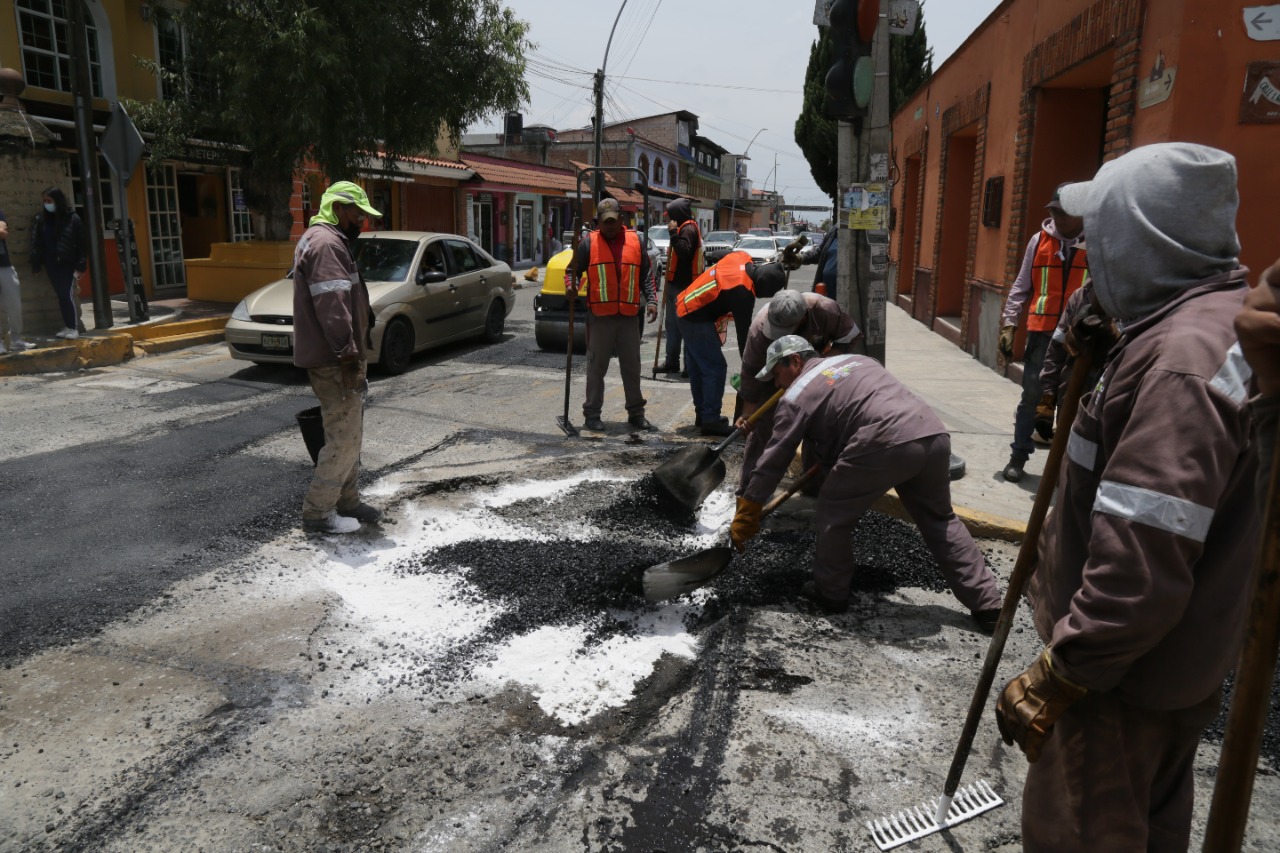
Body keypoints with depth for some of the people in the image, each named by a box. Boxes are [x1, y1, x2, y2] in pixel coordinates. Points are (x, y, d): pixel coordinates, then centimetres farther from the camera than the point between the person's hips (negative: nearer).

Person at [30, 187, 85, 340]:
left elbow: (81, 243, -8)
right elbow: (37, 242, 5)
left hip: (68, 264, -4)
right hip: (52, 264, 4)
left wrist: (80, 267, -13)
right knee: (60, 296, 9)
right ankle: (67, 326, 15)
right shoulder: (41, 219, 4)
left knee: (69, 295, -8)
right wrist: (36, 264, -1)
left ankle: (74, 328, -2)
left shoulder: (72, 218, -7)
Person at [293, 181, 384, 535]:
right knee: (344, 437, -7)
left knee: (349, 434, 17)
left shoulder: (332, 241, 20)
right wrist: (348, 355, -26)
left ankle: (348, 502, 27)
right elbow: (331, 306, -25)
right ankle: (317, 512, 1)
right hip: (333, 361, -11)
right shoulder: (325, 244, -16)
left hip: (339, 358, 11)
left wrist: (352, 353, 22)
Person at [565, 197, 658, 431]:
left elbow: (645, 276, 11)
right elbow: (572, 270, 4)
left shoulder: (635, 241, 8)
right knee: (596, 367, 4)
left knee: (632, 367, 10)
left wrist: (651, 301, 1)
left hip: (629, 317, 2)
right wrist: (571, 286, -16)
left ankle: (636, 412, 20)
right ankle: (592, 413, 12)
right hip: (599, 317, -2)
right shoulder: (589, 243, 2)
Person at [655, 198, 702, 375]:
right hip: (676, 284, 11)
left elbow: (684, 251, -27)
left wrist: (673, 233, -23)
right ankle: (672, 362, 23)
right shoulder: (684, 228, 19)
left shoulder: (688, 229, -12)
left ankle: (690, 365, -4)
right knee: (672, 324, 15)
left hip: (683, 286, -11)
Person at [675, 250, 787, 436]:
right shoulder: (743, 293, -25)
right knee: (716, 367, -7)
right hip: (696, 319, -10)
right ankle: (711, 420, -4)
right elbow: (743, 330, -19)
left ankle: (702, 414, 26)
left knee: (698, 366, 16)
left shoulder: (742, 258, -3)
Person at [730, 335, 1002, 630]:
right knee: (939, 519, 24)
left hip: (886, 445, -7)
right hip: (934, 434, 8)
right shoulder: (856, 359, 31)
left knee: (834, 513, 14)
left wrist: (746, 515, 17)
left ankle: (831, 593, 26)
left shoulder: (797, 394, 10)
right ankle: (987, 605, 27)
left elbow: (774, 459, 10)